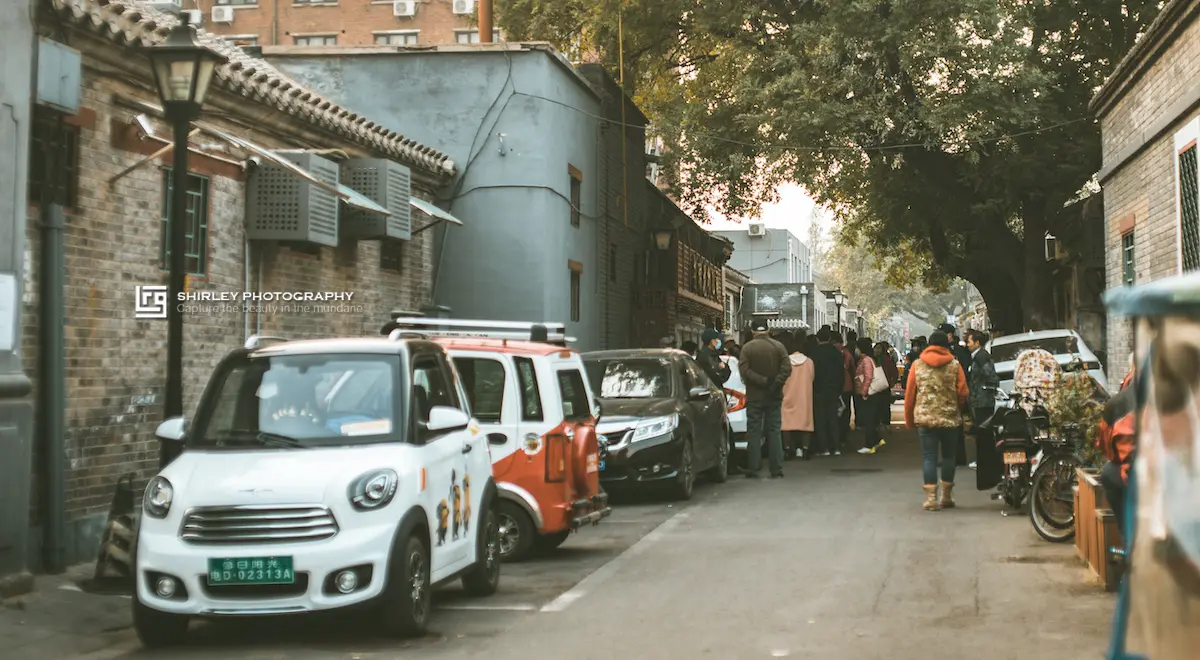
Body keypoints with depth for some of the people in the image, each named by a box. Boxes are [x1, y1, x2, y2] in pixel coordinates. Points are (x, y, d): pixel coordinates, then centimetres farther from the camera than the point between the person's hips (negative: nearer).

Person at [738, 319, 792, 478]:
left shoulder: (747, 348, -4)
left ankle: (753, 469, -1)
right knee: (774, 431, 6)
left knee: (754, 432, 2)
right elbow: (787, 368, -9)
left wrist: (763, 381, -15)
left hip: (754, 395, -2)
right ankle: (776, 469, 3)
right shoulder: (778, 346, 1)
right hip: (774, 396, 2)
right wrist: (775, 384, -12)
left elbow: (744, 370, -15)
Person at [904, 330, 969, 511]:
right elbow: (963, 394, -2)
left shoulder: (917, 364, 2)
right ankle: (946, 497, 17)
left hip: (925, 419, 0)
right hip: (950, 418, 0)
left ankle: (931, 497, -5)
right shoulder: (954, 365, 0)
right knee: (948, 455, 13)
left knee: (929, 456, 2)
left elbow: (909, 394, 2)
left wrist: (909, 420, 11)